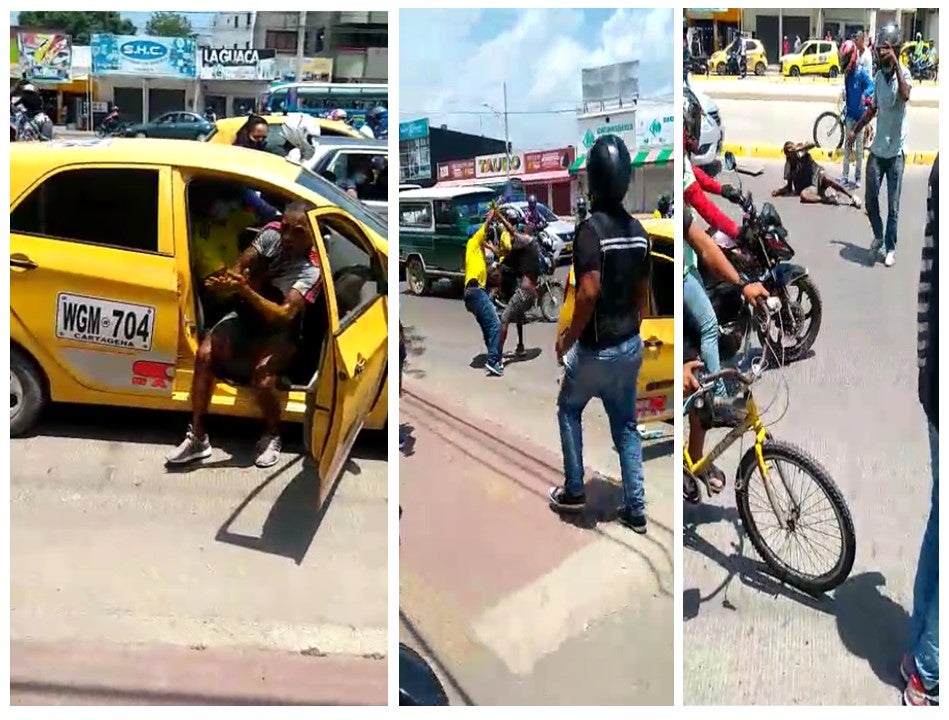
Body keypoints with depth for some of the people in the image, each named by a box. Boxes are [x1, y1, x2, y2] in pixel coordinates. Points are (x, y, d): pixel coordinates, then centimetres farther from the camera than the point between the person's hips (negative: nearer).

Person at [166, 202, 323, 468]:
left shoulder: (312, 270, -26)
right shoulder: (271, 233, -13)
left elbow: (285, 315, -37)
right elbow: (240, 268, -10)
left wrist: (246, 291, -50)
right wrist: (229, 282, -35)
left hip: (279, 329, -4)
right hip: (247, 313, 5)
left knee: (263, 378, -30)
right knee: (204, 354, -20)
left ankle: (272, 436, 1)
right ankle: (198, 438, -9)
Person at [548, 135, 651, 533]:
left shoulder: (591, 229, -20)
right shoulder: (638, 230, 4)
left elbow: (589, 292, -28)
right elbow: (642, 292, 11)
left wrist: (568, 337, -15)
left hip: (597, 349, -6)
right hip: (631, 345, 6)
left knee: (569, 409, 19)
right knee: (626, 425, 15)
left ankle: (573, 491, 25)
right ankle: (635, 510, 18)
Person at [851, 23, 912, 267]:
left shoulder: (903, 73, -12)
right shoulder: (878, 77, 6)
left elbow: (905, 96, -34)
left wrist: (896, 63, -33)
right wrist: (855, 130, 20)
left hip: (896, 151, -5)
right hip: (877, 149, 5)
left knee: (893, 205, 3)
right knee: (871, 199, 8)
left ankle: (890, 247, 16)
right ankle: (878, 237, 29)